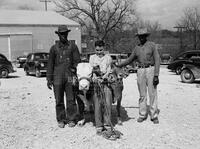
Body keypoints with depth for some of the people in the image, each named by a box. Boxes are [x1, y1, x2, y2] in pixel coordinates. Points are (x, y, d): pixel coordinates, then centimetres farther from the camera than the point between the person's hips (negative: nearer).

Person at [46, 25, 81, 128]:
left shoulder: (73, 46, 7)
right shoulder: (54, 48, 8)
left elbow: (77, 61, 8)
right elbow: (50, 64, 9)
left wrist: (74, 69, -6)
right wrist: (49, 79, 5)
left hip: (70, 77, 0)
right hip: (58, 77, 0)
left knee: (71, 100, 1)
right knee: (59, 100, 5)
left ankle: (71, 119, 14)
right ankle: (61, 120, 18)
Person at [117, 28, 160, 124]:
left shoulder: (152, 45, 0)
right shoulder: (137, 48, 12)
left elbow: (157, 60, -5)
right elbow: (129, 60, 21)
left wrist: (156, 75, -13)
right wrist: (117, 66, 15)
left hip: (150, 70, -3)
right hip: (140, 71, 4)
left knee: (152, 94, -3)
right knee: (142, 94, 6)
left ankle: (154, 116, 4)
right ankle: (142, 115, 14)